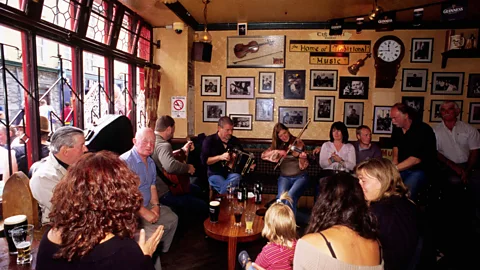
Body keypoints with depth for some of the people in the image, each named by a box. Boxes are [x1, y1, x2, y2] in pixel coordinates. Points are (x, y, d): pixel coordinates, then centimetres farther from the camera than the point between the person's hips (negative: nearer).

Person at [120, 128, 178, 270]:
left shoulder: (151, 162, 8)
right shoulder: (125, 162, -23)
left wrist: (156, 205, -3)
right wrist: (144, 212, -25)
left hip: (147, 206, 10)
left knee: (172, 218, 17)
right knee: (153, 234, -27)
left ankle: (161, 252, 35)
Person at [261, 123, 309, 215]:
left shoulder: (298, 143, -2)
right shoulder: (277, 145, 8)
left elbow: (303, 167, -7)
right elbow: (263, 155, -5)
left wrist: (302, 158, -30)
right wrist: (278, 152, -19)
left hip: (300, 177, -2)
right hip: (284, 177, 2)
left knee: (290, 196, -29)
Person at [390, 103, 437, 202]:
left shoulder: (423, 130, -18)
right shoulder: (397, 128, 4)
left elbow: (416, 159, -25)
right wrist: (395, 161, 7)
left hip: (420, 169, -6)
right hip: (402, 167, 6)